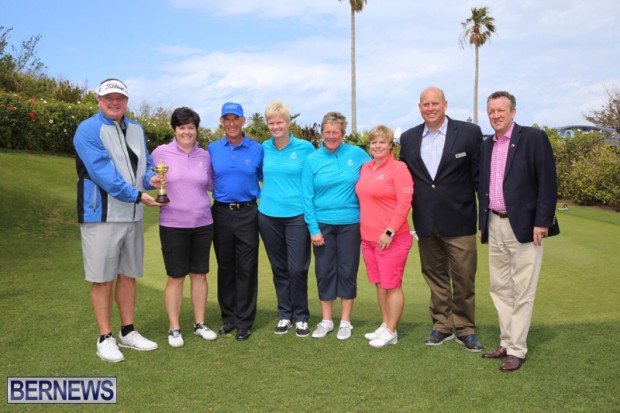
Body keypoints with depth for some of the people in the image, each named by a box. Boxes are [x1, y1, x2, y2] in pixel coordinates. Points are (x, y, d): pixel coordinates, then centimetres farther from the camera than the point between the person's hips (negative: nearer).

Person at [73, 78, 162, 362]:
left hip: (132, 216, 7)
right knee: (103, 278, 1)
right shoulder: (88, 130, -9)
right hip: (102, 215, -6)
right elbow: (103, 172, -18)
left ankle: (128, 333, 26)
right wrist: (137, 195, -20)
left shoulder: (136, 129, 13)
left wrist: (150, 178, -6)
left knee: (128, 275, 13)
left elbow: (145, 162, 17)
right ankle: (105, 339, 13)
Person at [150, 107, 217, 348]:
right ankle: (174, 328, 17)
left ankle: (200, 323, 24)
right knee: (176, 277, 4)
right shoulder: (161, 153, -3)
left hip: (202, 224, 3)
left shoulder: (205, 156, 6)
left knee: (199, 274, 11)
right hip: (173, 225, -3)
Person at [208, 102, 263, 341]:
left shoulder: (256, 149, 1)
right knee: (225, 267, 10)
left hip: (247, 214, -2)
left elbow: (265, 180, 9)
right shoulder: (213, 149, 6)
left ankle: (244, 321, 11)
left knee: (246, 268, 1)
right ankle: (228, 317, 23)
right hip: (221, 213, 2)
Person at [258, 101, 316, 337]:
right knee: (279, 269, 11)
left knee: (297, 269, -3)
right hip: (268, 216, 3)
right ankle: (285, 315, 24)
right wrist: (270, 192, 12)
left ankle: (301, 317, 14)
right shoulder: (264, 148, 6)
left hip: (297, 216, -3)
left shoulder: (305, 148, -3)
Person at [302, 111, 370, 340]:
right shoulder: (312, 160, -2)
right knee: (324, 271, 8)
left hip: (350, 224, 0)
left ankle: (345, 321, 20)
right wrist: (313, 229, -7)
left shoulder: (356, 154, -2)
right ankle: (326, 321, 22)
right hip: (323, 224, 1)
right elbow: (307, 197, -2)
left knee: (348, 271, 6)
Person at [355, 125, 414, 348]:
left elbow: (404, 203, -15)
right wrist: (364, 229, 14)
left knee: (392, 285, 1)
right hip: (368, 237, 7)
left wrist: (389, 232, -19)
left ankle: (391, 332, 12)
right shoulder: (365, 168, 11)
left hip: (391, 238, -7)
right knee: (379, 284, 15)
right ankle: (385, 325, 27)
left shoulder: (398, 169, -10)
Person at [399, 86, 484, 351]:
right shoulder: (409, 138, 7)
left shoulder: (469, 133, -4)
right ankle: (441, 326, 27)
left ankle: (465, 329, 21)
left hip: (458, 222, -3)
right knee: (435, 277, 13)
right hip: (425, 223, 3)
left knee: (464, 278, 5)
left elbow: (480, 176, -2)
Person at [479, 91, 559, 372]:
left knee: (522, 290, 0)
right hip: (494, 225, 7)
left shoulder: (534, 138, -6)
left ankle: (517, 349, 9)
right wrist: (482, 223, 12)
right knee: (499, 288, 12)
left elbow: (547, 182, -10)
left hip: (523, 225, -6)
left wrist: (542, 222, -15)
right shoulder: (486, 146, 13)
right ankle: (506, 342, 24)